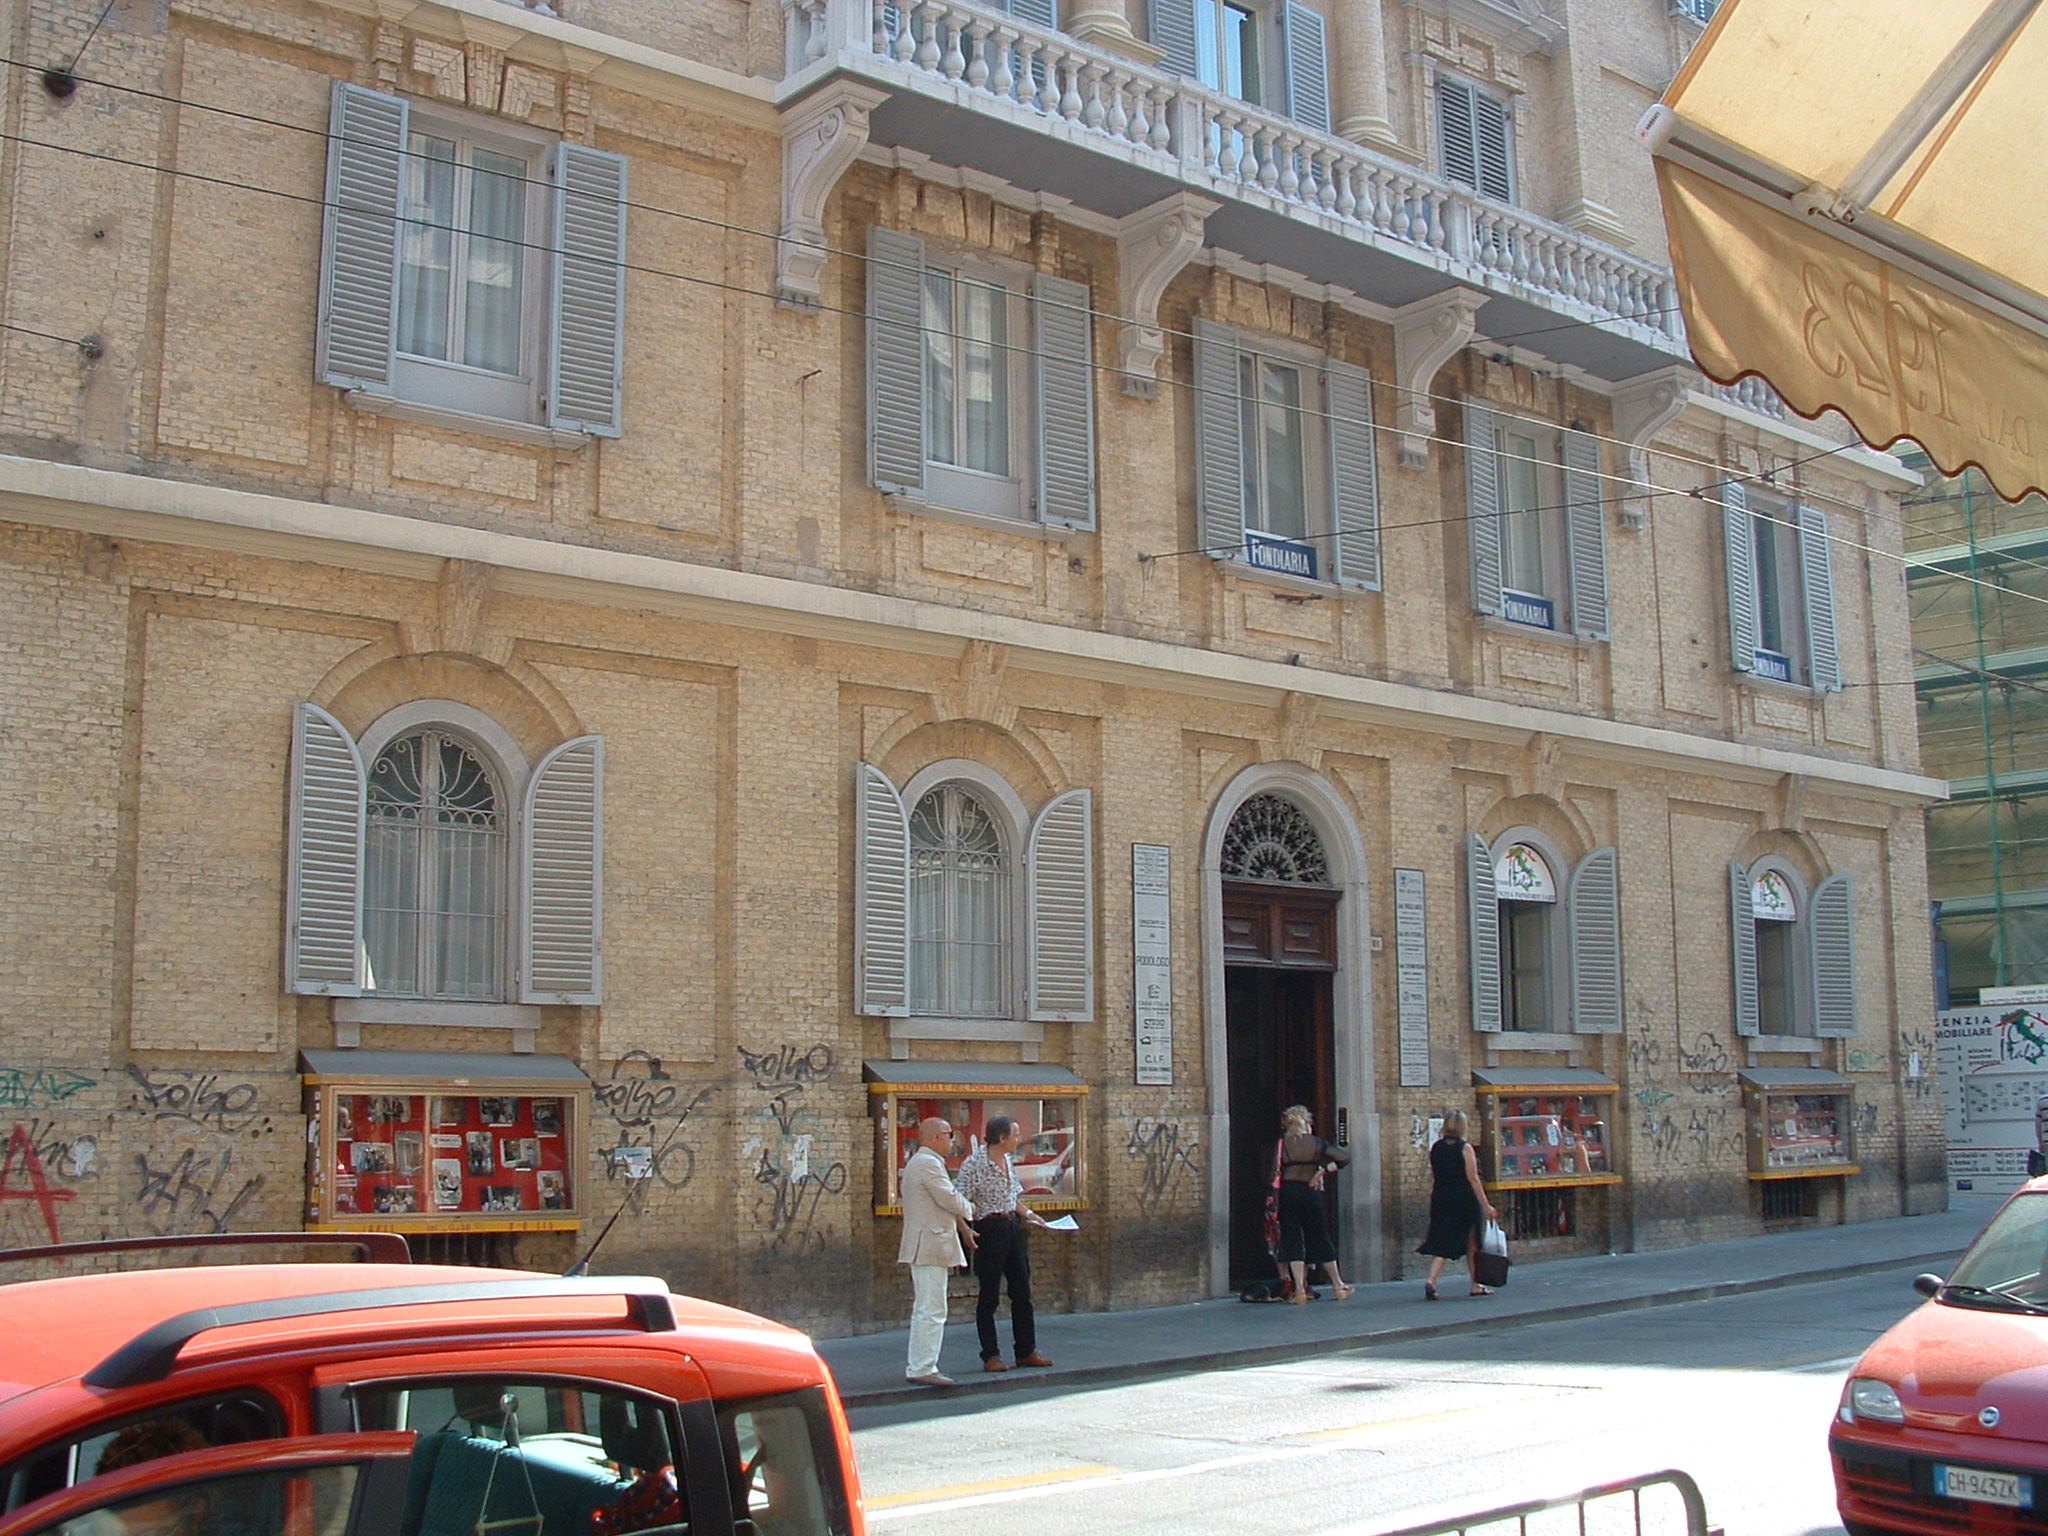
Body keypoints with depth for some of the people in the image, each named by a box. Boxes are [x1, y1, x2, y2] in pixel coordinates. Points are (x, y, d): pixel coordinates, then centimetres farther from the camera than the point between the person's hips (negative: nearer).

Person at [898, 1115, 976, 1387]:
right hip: (930, 1245, -11)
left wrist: (961, 1225, 21)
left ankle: (917, 1368, 17)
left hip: (922, 1246, 11)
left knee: (923, 1310, 13)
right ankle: (923, 1369, -11)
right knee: (932, 1310, -11)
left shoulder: (916, 1163, 21)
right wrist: (969, 1209, 2)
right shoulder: (929, 1163, -15)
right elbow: (949, 1198, -17)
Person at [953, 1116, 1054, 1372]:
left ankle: (1026, 1351, 19)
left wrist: (1029, 1214, 10)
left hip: (1012, 1227, 8)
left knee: (1022, 1291, 10)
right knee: (990, 1295, 0)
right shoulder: (975, 1163, -15)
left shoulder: (1008, 1161, 11)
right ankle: (990, 1355, 9)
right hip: (989, 1229, -8)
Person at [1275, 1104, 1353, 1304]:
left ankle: (1299, 1288, -8)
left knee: (1292, 1239, 1)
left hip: (1287, 1192, -1)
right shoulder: (1315, 1143, 3)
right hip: (1310, 1192, 1)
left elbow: (1274, 1174, 2)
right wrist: (1324, 1171, -2)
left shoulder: (1281, 1145, 4)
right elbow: (1344, 1157, -3)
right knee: (1319, 1237, 11)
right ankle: (1337, 1285, 20)